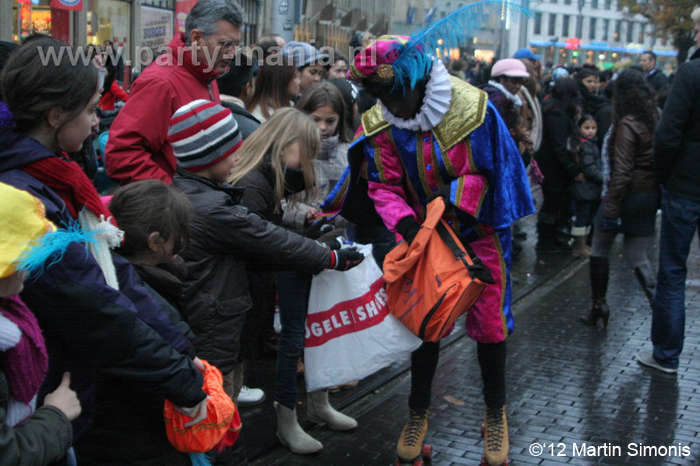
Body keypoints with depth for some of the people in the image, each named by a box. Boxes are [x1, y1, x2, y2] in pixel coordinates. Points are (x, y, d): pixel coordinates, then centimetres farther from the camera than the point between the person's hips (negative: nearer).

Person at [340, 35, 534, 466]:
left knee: (489, 321, 4)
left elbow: (489, 171, -13)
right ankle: (419, 413, 27)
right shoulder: (380, 124, -12)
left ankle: (496, 414, 25)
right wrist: (405, 222, -27)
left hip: (479, 229, -2)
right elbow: (383, 186, -9)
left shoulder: (473, 107, -21)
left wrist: (456, 201, -28)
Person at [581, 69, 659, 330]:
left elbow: (622, 169, -20)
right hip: (650, 196, 7)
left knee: (599, 250, 11)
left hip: (628, 194, -7)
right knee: (638, 257, 9)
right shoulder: (655, 120, 6)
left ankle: (599, 307, 16)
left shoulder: (626, 125, -16)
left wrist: (611, 207, -19)